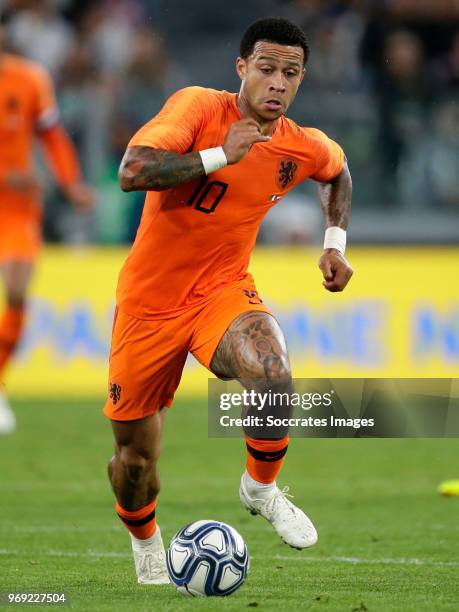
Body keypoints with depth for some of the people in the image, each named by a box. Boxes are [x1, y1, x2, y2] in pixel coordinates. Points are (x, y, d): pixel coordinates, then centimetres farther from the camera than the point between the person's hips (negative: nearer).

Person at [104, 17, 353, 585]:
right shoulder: (199, 107, -16)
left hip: (223, 291, 1)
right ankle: (145, 544, 38)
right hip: (149, 301, -1)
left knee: (273, 379, -32)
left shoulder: (304, 149, -4)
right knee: (134, 457, 5)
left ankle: (260, 489, -4)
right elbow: (132, 171, -31)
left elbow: (338, 171, 22)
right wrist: (222, 155, -28)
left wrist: (334, 242, 10)